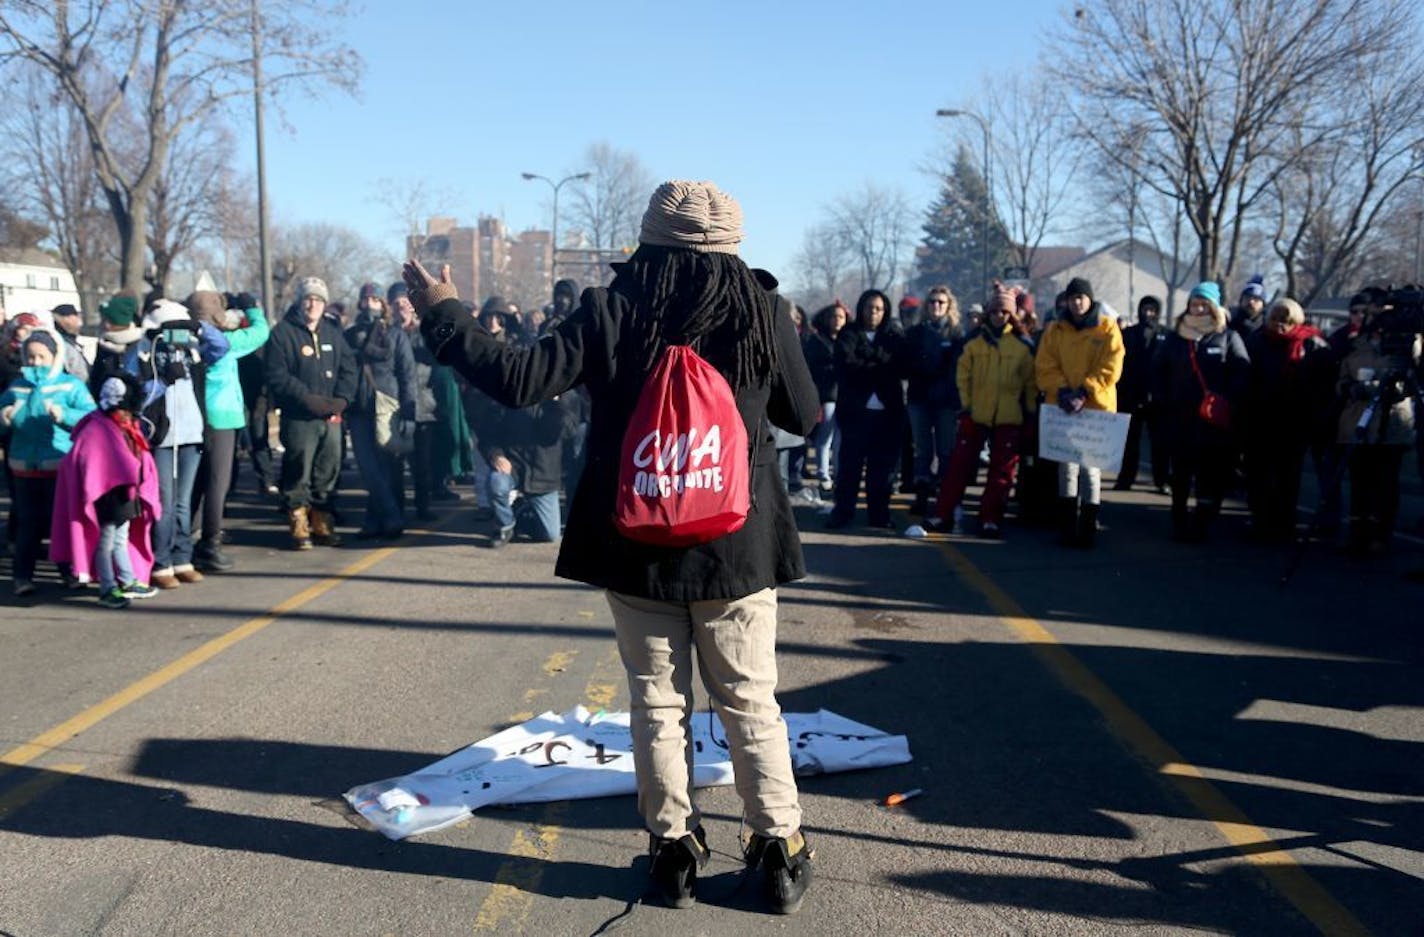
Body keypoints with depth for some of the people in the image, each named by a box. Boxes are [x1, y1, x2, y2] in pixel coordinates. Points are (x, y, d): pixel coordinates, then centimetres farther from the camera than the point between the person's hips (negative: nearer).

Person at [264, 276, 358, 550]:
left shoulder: (333, 331, 14)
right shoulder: (282, 332, -3)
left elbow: (348, 368, 11)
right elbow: (277, 376, -10)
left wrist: (342, 398, -5)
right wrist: (308, 399, -18)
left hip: (331, 415, 5)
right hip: (299, 417, -5)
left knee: (328, 470, 10)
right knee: (298, 472, -2)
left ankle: (321, 522, 21)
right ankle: (298, 526, 7)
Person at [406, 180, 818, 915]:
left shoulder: (611, 311, -9)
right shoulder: (759, 309, -5)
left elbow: (520, 380, -12)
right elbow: (803, 415, 5)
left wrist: (443, 314, 0)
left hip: (637, 546, 0)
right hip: (737, 543, 1)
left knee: (657, 702, 12)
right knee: (750, 703, 12)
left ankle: (673, 849, 20)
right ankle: (780, 852, 18)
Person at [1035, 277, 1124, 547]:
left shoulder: (1107, 328, 2)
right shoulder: (1055, 330, 8)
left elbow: (1110, 368, -6)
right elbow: (1045, 366, 3)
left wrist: (1084, 392, -15)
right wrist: (1063, 390, -12)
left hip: (1096, 407, -2)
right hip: (1063, 408, 2)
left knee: (1091, 467, 0)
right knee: (1067, 467, 5)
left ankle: (1089, 529, 6)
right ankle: (1068, 527, 12)